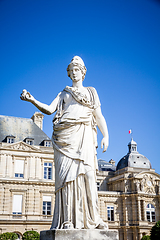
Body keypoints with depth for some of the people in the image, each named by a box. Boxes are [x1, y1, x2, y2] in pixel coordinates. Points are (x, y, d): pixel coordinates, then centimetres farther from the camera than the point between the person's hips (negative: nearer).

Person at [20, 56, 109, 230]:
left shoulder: (91, 92, 24)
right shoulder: (63, 94, 24)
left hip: (84, 135, 0)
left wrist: (106, 135, 2)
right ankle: (68, 220, -14)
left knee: (86, 172, -14)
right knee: (67, 173, -12)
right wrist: (32, 100, -7)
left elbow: (99, 116, 16)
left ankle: (90, 218, -12)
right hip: (66, 135, 0)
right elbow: (49, 109, 9)